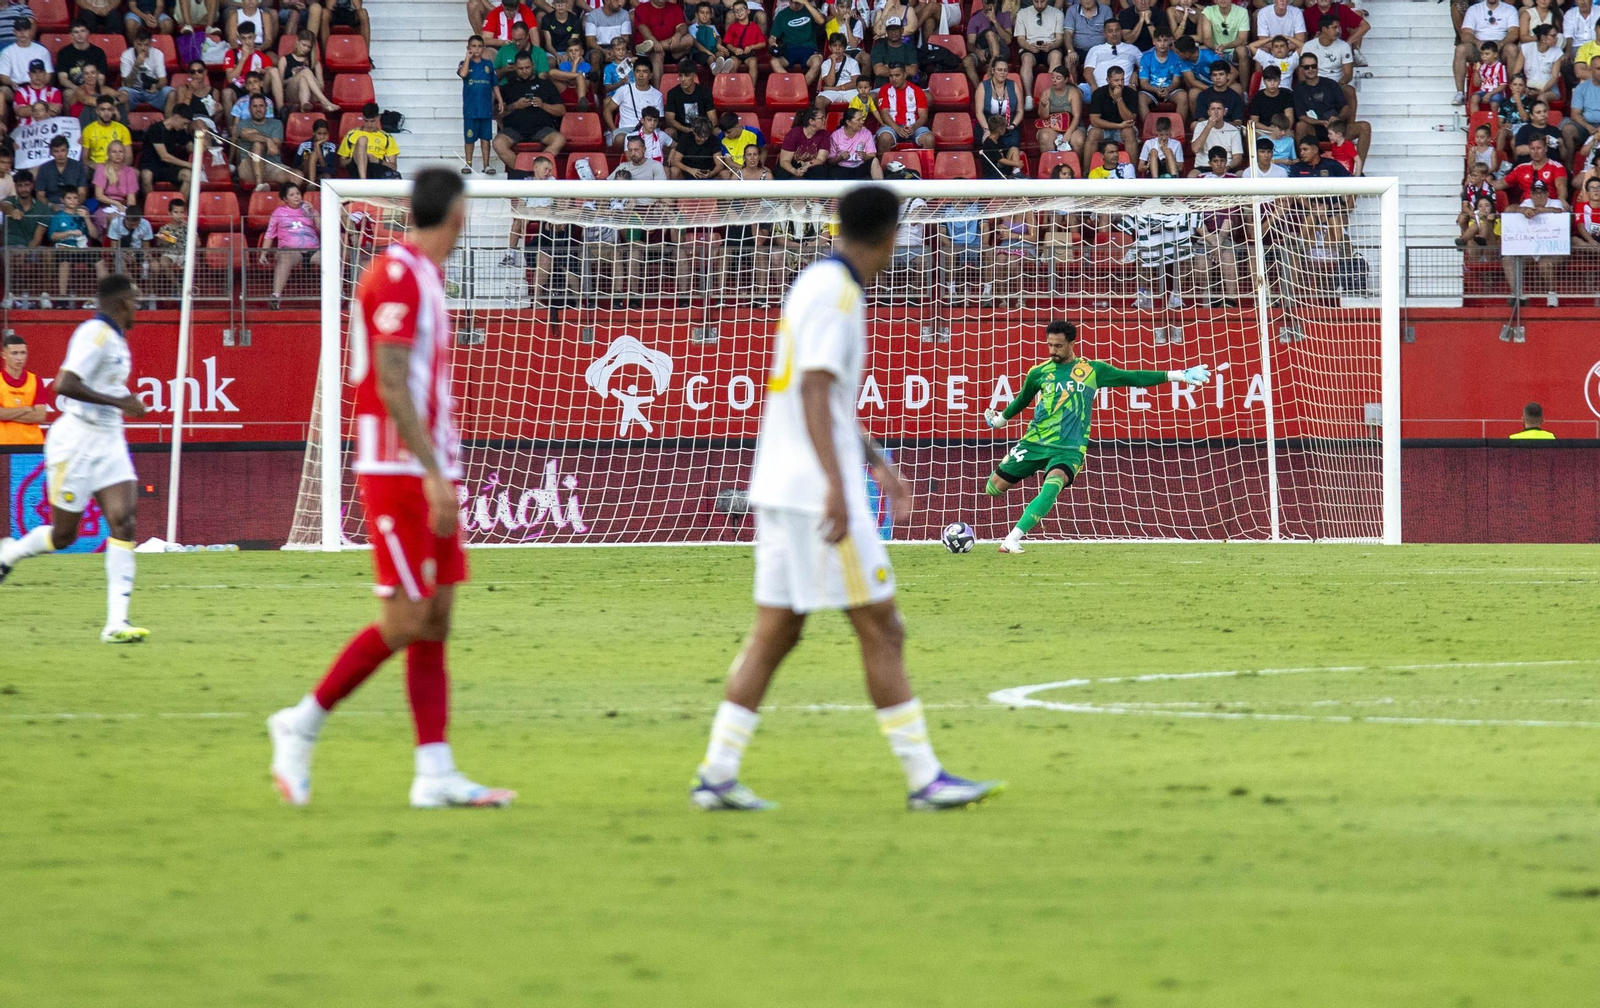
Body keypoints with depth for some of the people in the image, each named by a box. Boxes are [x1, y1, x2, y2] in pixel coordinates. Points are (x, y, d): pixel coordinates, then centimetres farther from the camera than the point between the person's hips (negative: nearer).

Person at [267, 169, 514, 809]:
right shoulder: (398, 275, -14)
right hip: (399, 472, -10)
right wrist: (434, 474, -24)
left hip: (429, 473, 10)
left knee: (436, 618, 4)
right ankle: (303, 724, 3)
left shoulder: (424, 276, 16)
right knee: (405, 620, -10)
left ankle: (435, 774, 2)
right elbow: (391, 386, -20)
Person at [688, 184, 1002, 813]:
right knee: (881, 629, -5)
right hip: (818, 493, -9)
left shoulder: (813, 285, 17)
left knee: (776, 631, 8)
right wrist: (836, 484, -26)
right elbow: (814, 390, -21)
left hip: (779, 489, 9)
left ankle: (717, 774, 3)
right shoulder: (835, 292, -12)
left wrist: (876, 461, 31)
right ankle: (924, 778, -3)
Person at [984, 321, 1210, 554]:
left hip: (1069, 448, -3)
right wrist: (1002, 418, 39)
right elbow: (1023, 400, 24)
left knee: (1052, 486, -31)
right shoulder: (1039, 372, 5)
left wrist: (1177, 375, 3)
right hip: (1034, 442, 3)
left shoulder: (1092, 370, 1)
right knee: (994, 488, -3)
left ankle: (1013, 539, -33)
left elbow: (1133, 378, 5)